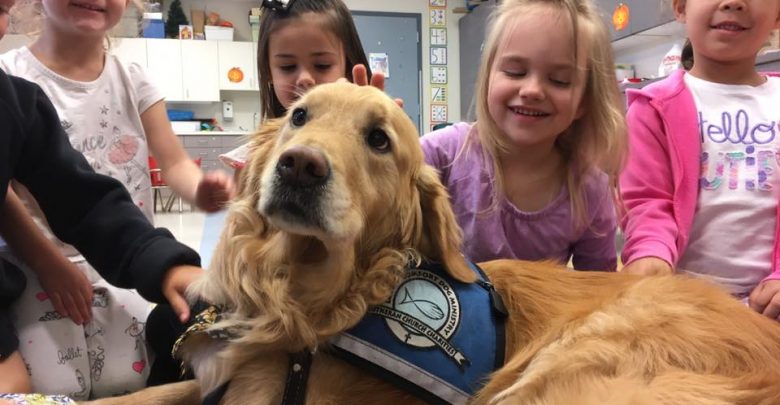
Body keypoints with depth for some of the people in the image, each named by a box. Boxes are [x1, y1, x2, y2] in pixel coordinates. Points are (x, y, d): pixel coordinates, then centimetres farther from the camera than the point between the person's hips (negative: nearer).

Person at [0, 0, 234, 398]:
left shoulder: (132, 80, 6)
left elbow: (174, 161, 0)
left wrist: (201, 190, -23)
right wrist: (47, 260, -18)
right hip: (42, 266, -2)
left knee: (130, 385, -5)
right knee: (48, 391, -9)